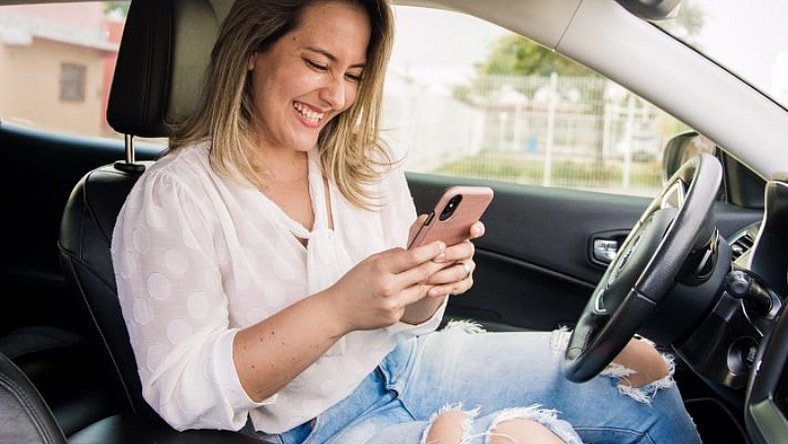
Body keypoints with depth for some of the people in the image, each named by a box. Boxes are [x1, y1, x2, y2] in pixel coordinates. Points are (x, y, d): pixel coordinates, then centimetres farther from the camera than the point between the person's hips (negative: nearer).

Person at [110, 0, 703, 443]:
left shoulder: (368, 163, 4)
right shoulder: (171, 197, -13)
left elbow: (410, 322, 7)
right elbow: (182, 395, -18)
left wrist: (428, 285, -18)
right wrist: (335, 311, -30)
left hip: (407, 366, 6)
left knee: (640, 365, -5)